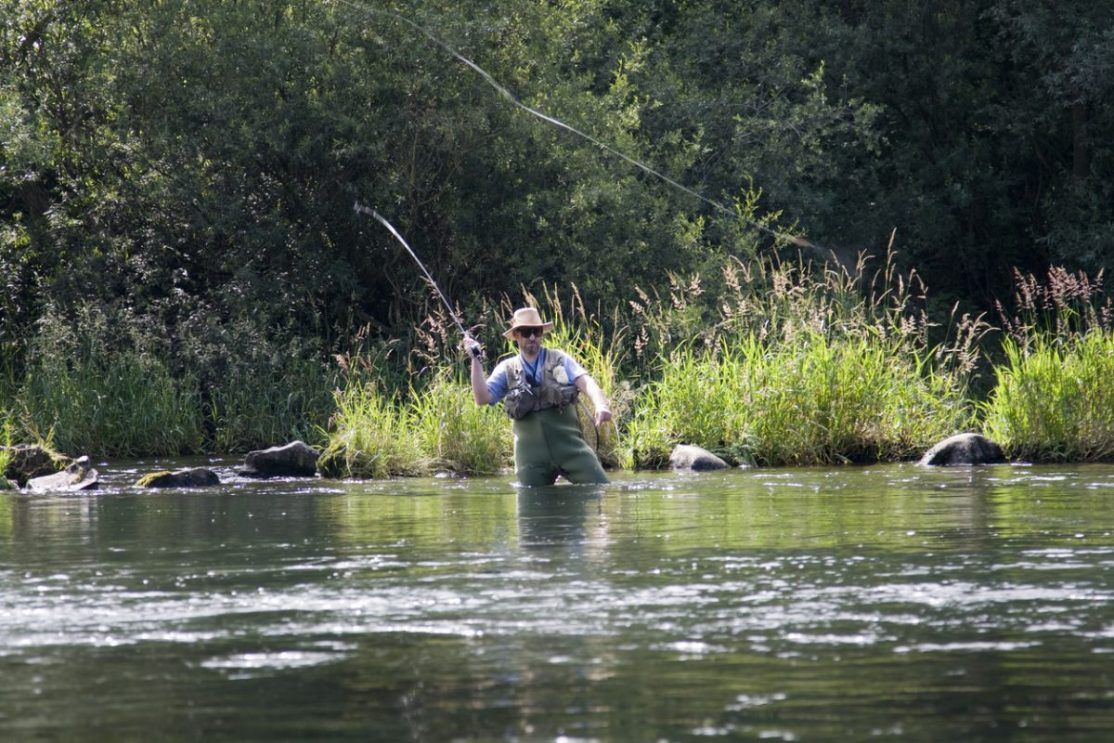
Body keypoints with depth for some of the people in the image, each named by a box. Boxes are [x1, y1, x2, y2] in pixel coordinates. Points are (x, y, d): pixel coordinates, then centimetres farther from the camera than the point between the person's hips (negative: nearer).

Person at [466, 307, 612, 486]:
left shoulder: (559, 359, 8)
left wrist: (601, 405, -26)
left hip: (569, 445, -1)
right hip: (531, 455, 1)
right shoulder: (506, 369, 11)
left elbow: (585, 382, -5)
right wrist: (476, 360, -5)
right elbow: (482, 398, 1)